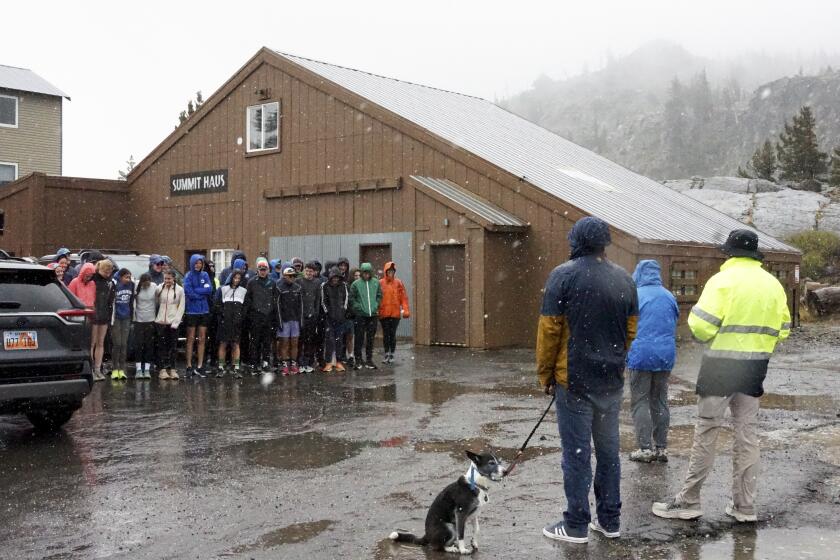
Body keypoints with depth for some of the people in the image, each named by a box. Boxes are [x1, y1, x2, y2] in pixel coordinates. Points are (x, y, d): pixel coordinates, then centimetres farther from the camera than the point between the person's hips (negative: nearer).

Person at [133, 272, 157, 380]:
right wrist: (133, 315, -2)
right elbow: (133, 302, -1)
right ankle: (138, 369, 4)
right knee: (138, 345, -1)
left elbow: (156, 302, 4)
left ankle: (147, 370, 9)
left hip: (151, 320, 1)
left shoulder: (155, 287, -5)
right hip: (139, 320, -1)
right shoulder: (136, 287, -9)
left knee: (149, 346, 4)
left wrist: (156, 315, 6)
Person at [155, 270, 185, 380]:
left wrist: (175, 321, -7)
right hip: (160, 321, 0)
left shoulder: (179, 290, 0)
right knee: (162, 346, 0)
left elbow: (181, 307, 0)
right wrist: (154, 317, -1)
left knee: (173, 346, 1)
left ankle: (172, 369, 7)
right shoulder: (159, 289, 2)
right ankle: (163, 369, 2)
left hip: (173, 322, 0)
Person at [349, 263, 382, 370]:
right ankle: (358, 360, 8)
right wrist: (357, 307, -7)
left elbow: (379, 295, 14)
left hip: (373, 314, 3)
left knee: (370, 338, 9)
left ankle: (369, 360, 18)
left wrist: (376, 306, 3)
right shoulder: (356, 284, -4)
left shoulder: (376, 283, 4)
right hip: (360, 315, -3)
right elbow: (351, 298, 0)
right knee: (359, 338, -1)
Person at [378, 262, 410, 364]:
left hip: (395, 313, 0)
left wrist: (405, 310, -6)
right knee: (385, 334, 7)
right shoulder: (380, 283, 0)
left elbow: (404, 297, 1)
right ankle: (386, 354, 17)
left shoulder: (399, 283, 3)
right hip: (383, 313, 0)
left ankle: (392, 355, 12)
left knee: (393, 334, 3)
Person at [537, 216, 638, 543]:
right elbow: (631, 330, 11)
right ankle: (609, 521, 23)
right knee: (608, 450, 14)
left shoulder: (563, 275, -10)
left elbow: (549, 330, -10)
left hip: (574, 379, -5)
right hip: (612, 381, 5)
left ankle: (576, 526, 7)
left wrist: (545, 374, -1)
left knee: (577, 452, 1)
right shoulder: (624, 279, 5)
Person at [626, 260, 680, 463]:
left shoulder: (635, 296, -9)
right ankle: (661, 448, 14)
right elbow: (674, 326, 16)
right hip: (666, 355, 5)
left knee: (640, 402, 2)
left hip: (641, 355, -5)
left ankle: (645, 448, -1)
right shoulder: (669, 297, 6)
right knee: (660, 402, 12)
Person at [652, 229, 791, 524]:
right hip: (756, 366, 5)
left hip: (721, 364, -5)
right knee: (747, 433, 11)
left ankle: (688, 501, 7)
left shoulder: (723, 279, -10)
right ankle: (744, 505, 17)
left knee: (706, 431, 1)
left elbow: (701, 324, -18)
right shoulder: (773, 284, 7)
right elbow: (782, 329, 8)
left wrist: (711, 338, 3)